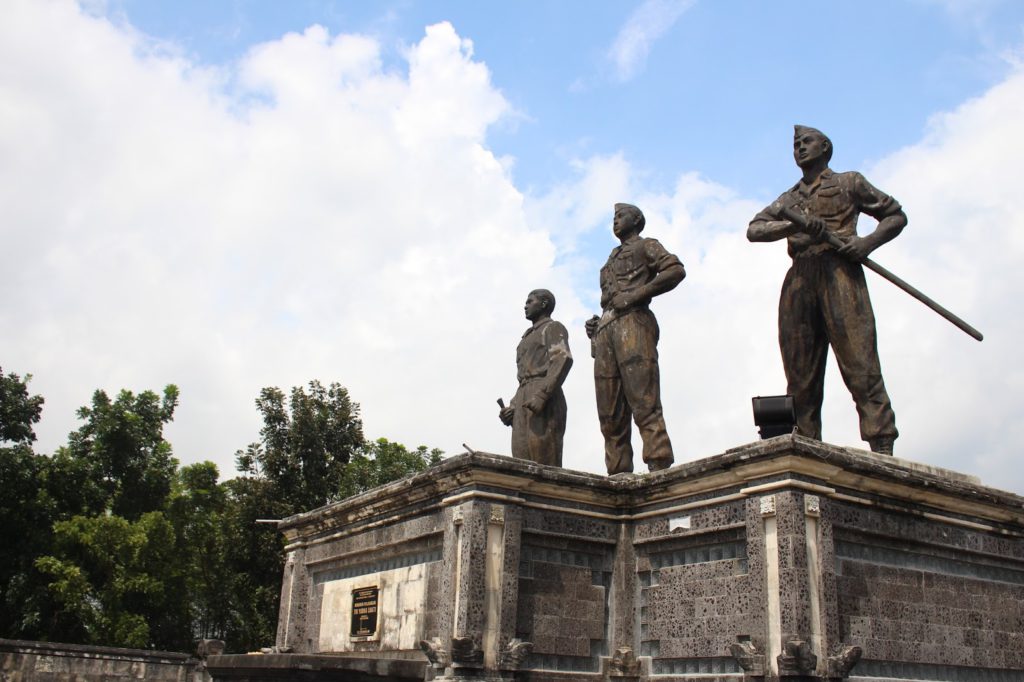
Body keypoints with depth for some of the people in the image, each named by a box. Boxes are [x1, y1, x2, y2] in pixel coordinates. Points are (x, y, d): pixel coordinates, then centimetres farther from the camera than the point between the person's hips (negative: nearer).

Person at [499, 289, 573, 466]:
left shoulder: (553, 328, 6)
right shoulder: (528, 338, 32)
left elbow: (563, 359, -13)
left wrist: (541, 395, -24)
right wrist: (513, 407, 13)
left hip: (545, 403, -8)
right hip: (525, 402, 8)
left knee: (544, 461, -16)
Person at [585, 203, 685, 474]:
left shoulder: (646, 246, 15)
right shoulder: (612, 261, 35)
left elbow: (676, 270, -4)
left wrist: (635, 295, -11)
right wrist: (595, 323, 11)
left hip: (632, 322, -7)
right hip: (605, 330, 7)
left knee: (644, 402, -19)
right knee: (610, 416, -3)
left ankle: (660, 467, -25)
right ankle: (618, 478, -6)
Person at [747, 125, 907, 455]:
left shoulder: (849, 183, 18)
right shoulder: (789, 199, 27)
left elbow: (896, 216, 17)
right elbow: (754, 229, 11)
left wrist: (868, 242, -4)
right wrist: (795, 224, -9)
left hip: (839, 272, -4)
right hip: (799, 280, 4)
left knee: (859, 365, -14)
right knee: (801, 374, -1)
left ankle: (882, 448, -17)